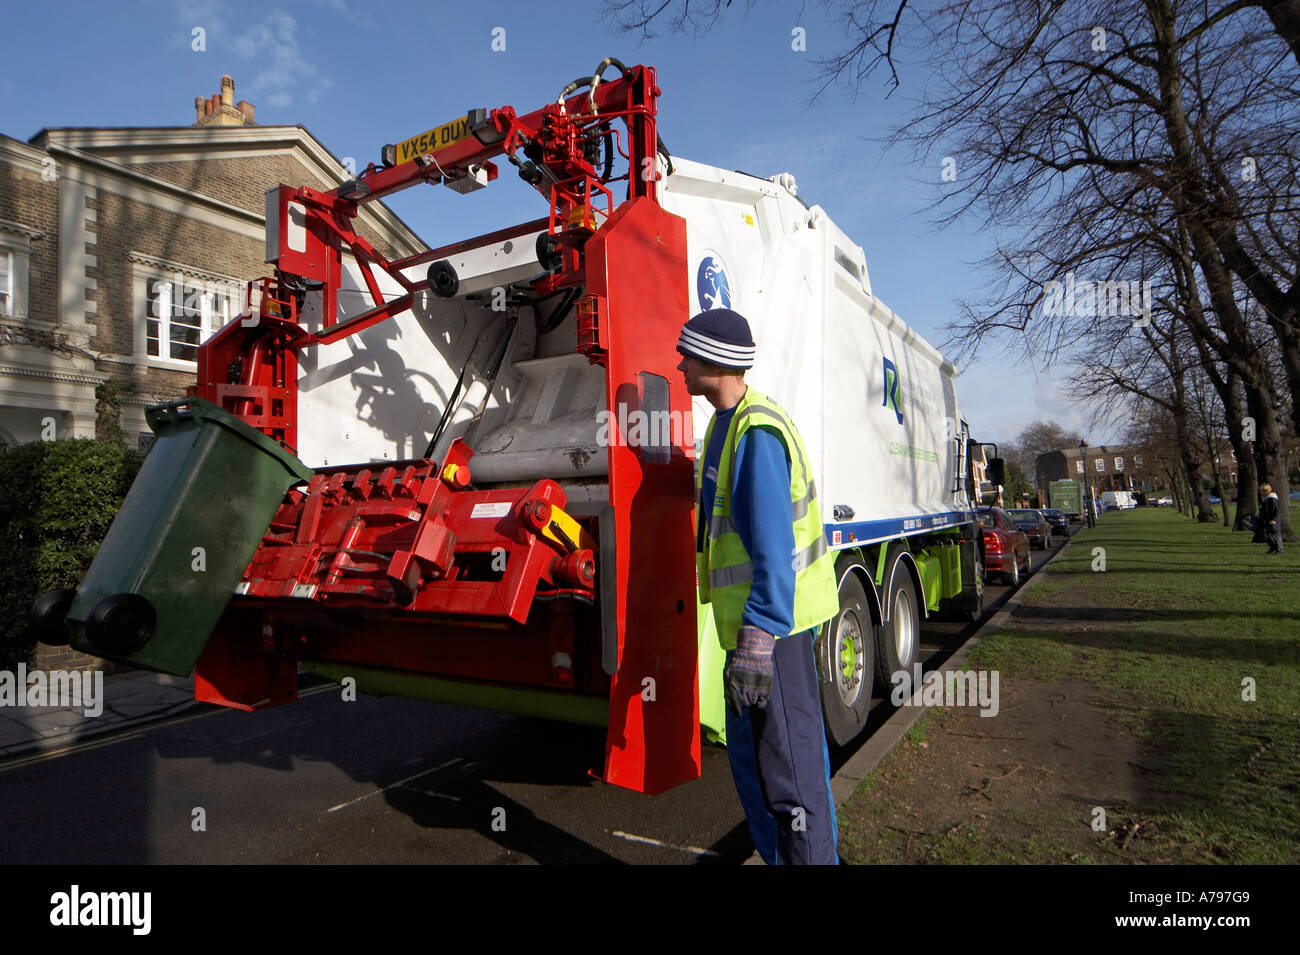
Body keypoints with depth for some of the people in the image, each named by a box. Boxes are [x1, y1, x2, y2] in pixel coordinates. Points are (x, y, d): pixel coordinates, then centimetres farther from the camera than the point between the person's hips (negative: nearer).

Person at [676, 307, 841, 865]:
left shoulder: (757, 431, -20)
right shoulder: (728, 422, 12)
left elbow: (774, 546, -25)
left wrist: (757, 639, -27)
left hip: (772, 622, -10)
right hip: (748, 617, 10)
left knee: (788, 767, 0)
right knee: (748, 756, 20)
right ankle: (777, 855, 35)